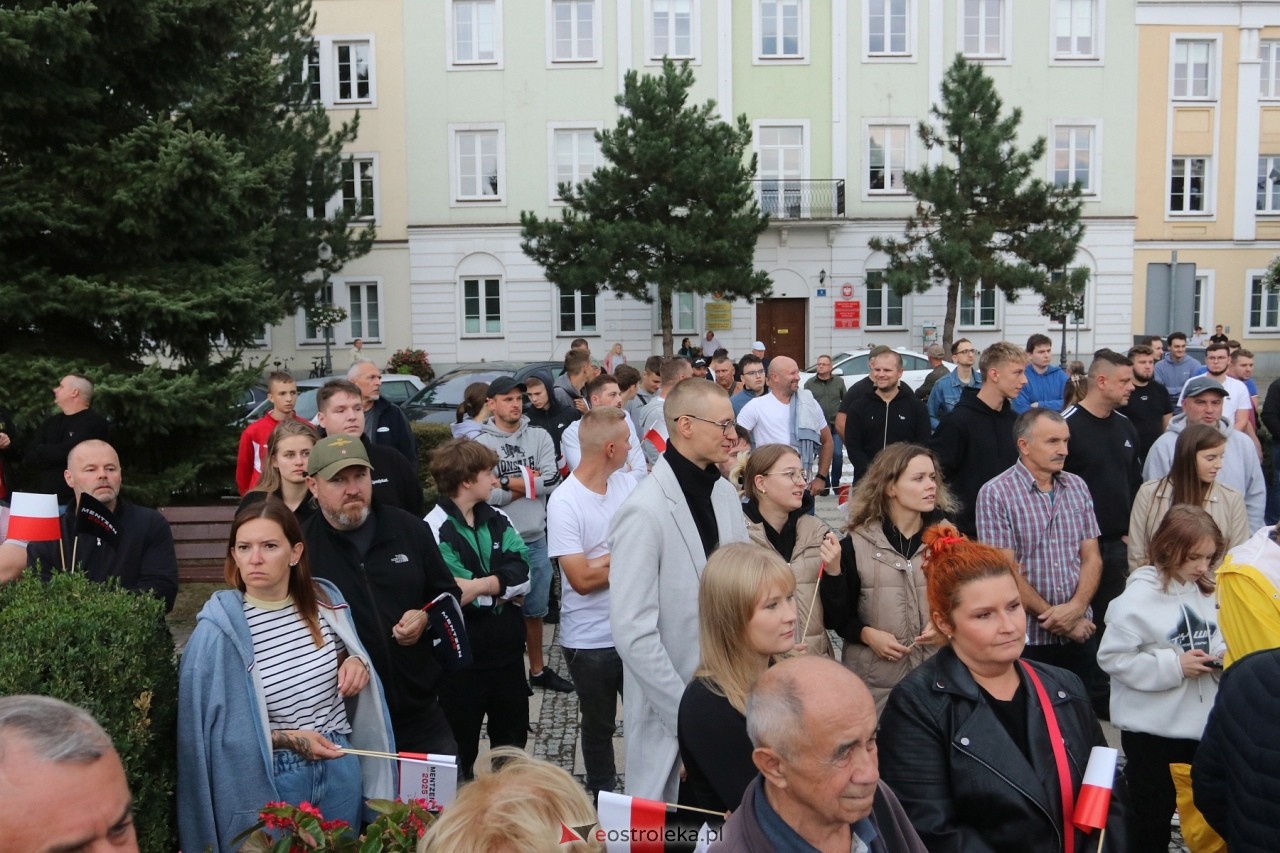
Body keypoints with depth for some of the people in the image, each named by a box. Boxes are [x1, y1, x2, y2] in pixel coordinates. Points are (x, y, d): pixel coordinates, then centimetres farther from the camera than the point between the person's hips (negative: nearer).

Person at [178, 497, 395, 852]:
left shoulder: (325, 600, -3)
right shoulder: (218, 631, -16)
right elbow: (211, 728, -12)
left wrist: (356, 663, -8)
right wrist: (287, 739, -20)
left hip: (341, 770, 5)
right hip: (270, 782, -4)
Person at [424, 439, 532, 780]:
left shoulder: (498, 520, 6)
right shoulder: (435, 529, -15)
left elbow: (523, 574, -6)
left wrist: (481, 585, -21)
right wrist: (502, 587, -11)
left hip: (507, 648, 6)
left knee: (513, 742, 21)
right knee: (461, 749, 12)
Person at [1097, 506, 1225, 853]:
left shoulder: (1204, 591, 4)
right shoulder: (1139, 596, -18)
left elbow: (1209, 640, 15)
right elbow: (1112, 656, -20)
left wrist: (1219, 656, -7)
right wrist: (1174, 666, -21)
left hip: (1199, 722, 6)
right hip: (1152, 728, -6)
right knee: (1152, 814, 8)